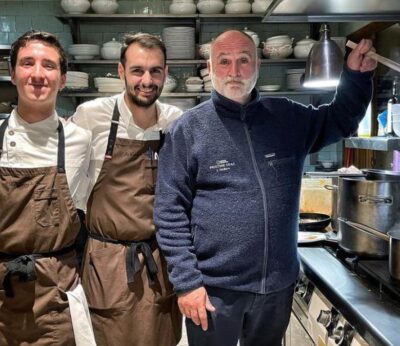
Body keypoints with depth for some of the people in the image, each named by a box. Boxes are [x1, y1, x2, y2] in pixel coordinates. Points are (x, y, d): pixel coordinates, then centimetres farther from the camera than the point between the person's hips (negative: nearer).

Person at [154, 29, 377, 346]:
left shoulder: (287, 117, 2)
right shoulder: (188, 129, -10)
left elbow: (341, 120, 17)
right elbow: (170, 212, -10)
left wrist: (356, 75, 0)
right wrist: (186, 281, -13)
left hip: (278, 282, 4)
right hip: (214, 286, -3)